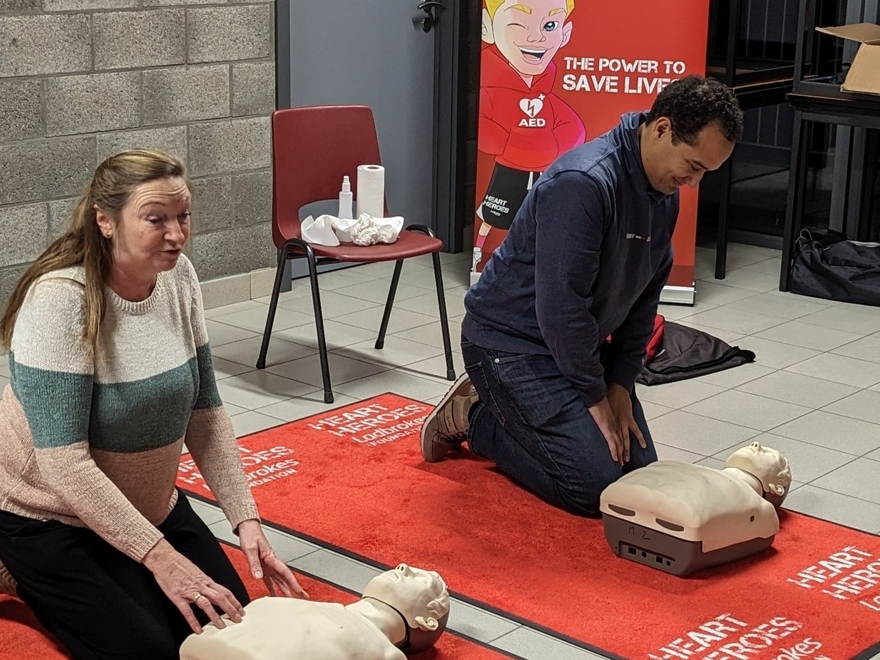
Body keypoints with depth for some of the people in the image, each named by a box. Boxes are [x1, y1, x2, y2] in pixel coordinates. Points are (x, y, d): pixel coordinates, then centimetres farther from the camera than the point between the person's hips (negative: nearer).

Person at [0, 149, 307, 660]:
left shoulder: (178, 277, -9)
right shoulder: (59, 301, -27)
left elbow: (205, 412, -3)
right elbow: (64, 464, -30)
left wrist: (247, 519, -12)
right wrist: (160, 556, -32)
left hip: (150, 504, 6)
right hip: (50, 517, -6)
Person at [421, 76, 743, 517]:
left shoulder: (665, 192, 0)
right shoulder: (583, 182, -30)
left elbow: (645, 297, 8)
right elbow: (561, 303, -28)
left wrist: (620, 385, -1)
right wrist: (595, 396, -17)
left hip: (580, 341, 9)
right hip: (510, 341, -9)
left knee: (640, 471, 7)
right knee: (595, 484, -16)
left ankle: (503, 407, 21)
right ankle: (473, 416, 5)